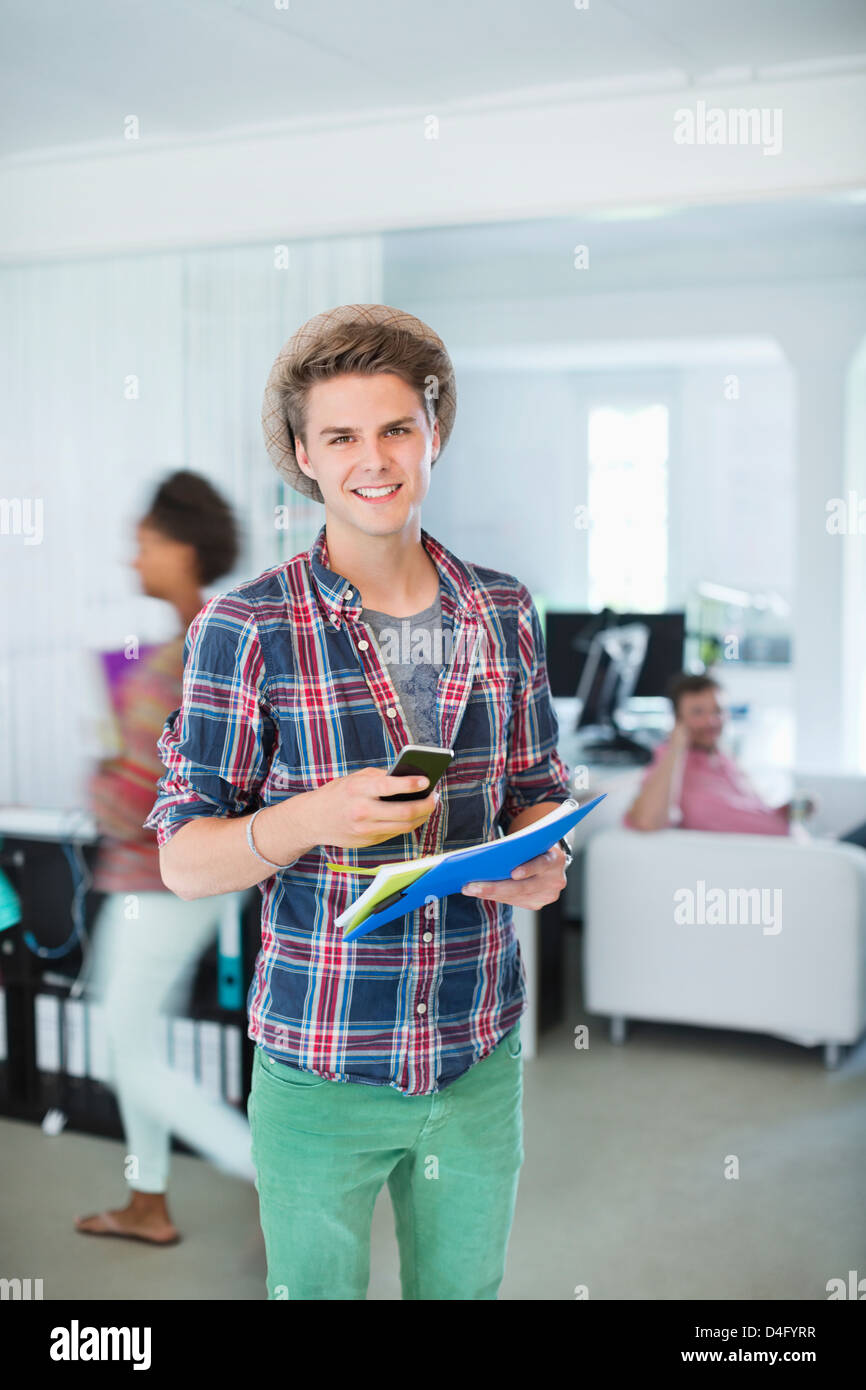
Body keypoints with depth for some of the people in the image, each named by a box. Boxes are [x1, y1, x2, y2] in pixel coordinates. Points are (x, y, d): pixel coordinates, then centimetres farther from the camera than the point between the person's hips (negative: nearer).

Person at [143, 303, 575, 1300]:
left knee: (465, 1287, 22)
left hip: (481, 1057, 3)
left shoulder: (504, 612, 0)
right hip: (318, 1066, -3)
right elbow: (184, 860, -8)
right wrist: (311, 817, -27)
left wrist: (542, 863, -12)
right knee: (315, 1288, 17)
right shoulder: (245, 629, -11)